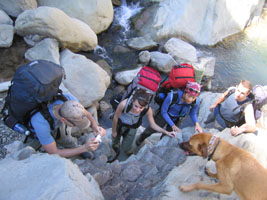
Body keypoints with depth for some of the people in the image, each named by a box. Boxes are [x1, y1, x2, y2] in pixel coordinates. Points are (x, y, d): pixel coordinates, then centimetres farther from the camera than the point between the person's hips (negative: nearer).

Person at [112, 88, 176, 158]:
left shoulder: (148, 110, -35)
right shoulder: (124, 104, -41)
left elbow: (153, 124, -17)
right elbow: (115, 118, -22)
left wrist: (166, 132, -30)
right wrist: (114, 131, -7)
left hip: (132, 128, 0)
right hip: (120, 125, 0)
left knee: (126, 149, 14)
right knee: (115, 145, 27)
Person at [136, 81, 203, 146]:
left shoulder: (196, 102, -30)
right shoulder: (172, 96, -41)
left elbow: (193, 114, -8)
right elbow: (163, 112, -27)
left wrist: (196, 123, -27)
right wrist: (173, 126, -27)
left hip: (177, 119, 2)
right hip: (165, 115, -2)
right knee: (153, 128, 16)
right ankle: (141, 138, 50)